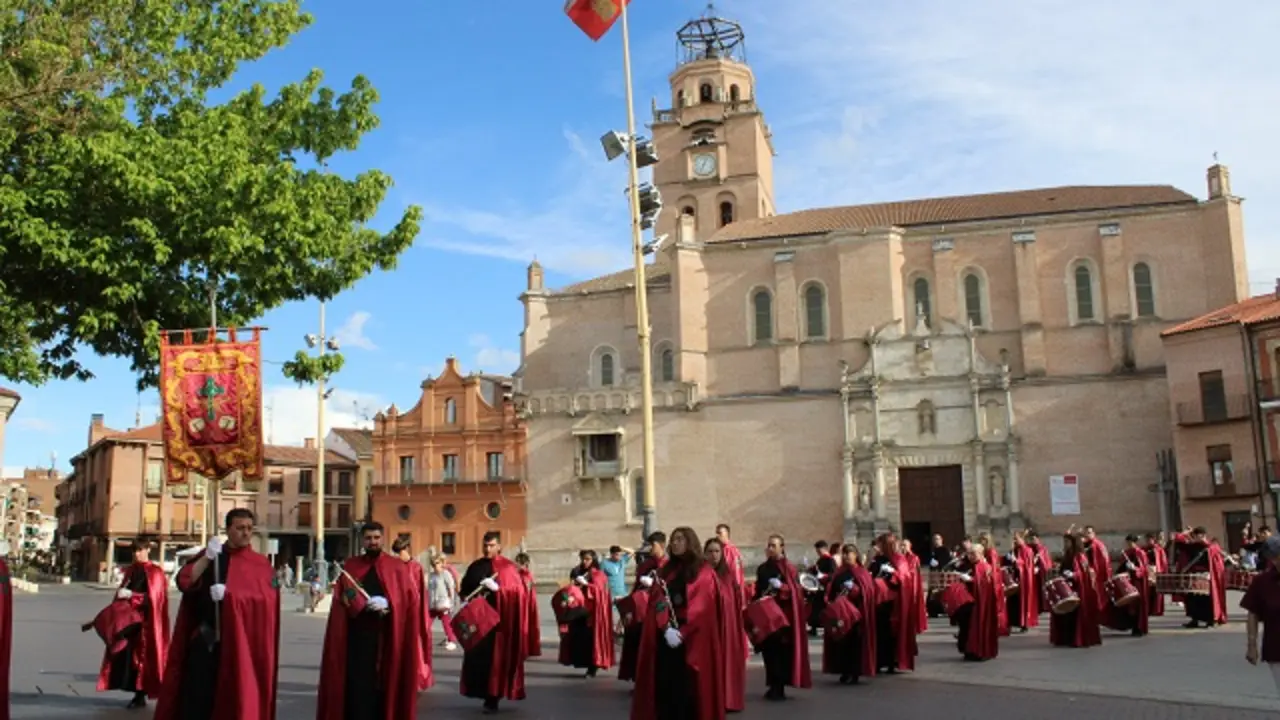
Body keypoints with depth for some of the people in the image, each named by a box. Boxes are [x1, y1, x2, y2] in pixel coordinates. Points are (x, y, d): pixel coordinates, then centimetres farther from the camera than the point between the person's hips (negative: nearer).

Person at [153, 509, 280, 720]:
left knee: (236, 698, 0)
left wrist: (229, 594, -23)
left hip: (241, 642, -1)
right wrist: (207, 558, -15)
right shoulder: (208, 556, 11)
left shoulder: (260, 563, 3)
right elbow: (183, 582, -3)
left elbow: (267, 598, -13)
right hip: (205, 639, 2)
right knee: (198, 697, -1)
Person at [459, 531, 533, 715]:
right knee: (476, 656, 3)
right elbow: (464, 589, 18)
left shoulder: (507, 567, -2)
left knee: (495, 658, -4)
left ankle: (493, 698, 3)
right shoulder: (475, 566, 11)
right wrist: (466, 599, -3)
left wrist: (497, 588, -21)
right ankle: (483, 692, 17)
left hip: (498, 619, -4)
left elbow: (518, 591, -9)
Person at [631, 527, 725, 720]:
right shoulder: (665, 571, 14)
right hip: (665, 637, 4)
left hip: (693, 640, -4)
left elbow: (702, 607, -9)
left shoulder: (704, 573, 1)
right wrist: (666, 628, -14)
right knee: (665, 686, 0)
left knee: (688, 688, -6)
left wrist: (682, 633, -17)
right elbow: (657, 601, 3)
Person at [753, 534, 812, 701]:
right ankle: (773, 686, 13)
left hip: (784, 613, -4)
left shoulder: (789, 568, -2)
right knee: (769, 649, 4)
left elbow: (796, 590, -10)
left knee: (782, 649, -6)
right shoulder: (762, 569, 12)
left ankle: (780, 687, -1)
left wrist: (781, 586, -24)